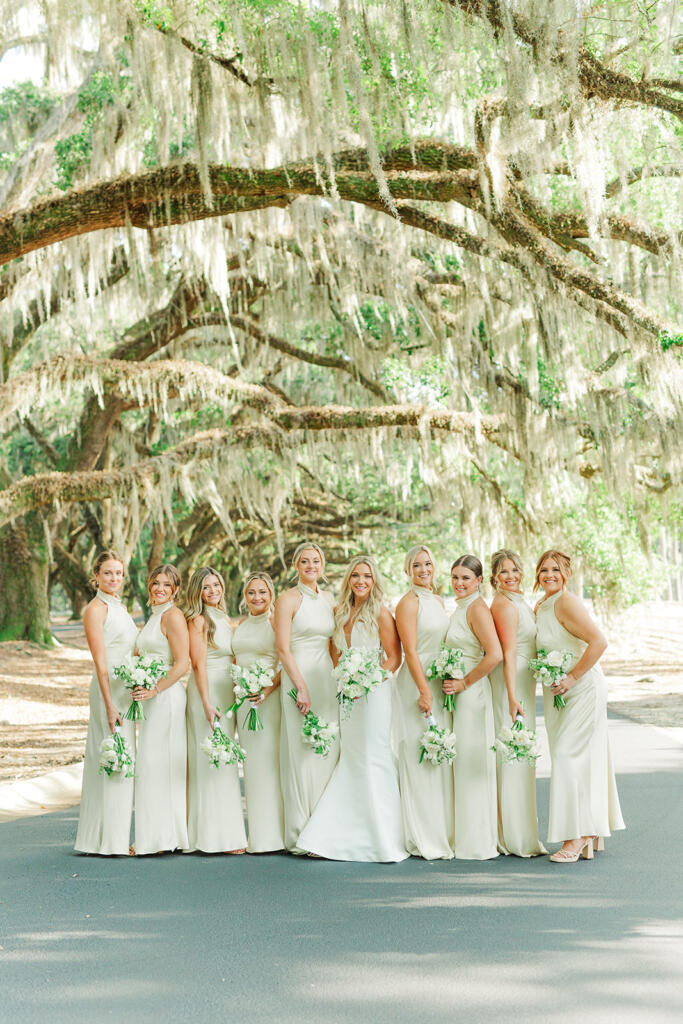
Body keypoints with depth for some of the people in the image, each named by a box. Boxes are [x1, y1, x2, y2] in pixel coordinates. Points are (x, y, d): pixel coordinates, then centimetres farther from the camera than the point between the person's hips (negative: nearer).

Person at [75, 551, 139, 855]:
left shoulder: (120, 607, 17)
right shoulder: (95, 609, -9)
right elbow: (100, 661, -15)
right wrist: (109, 704, -20)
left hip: (128, 690, 9)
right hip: (109, 690, -9)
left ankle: (116, 838, 16)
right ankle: (110, 841, -3)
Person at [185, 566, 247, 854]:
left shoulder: (225, 619, 16)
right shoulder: (198, 620, -8)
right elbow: (199, 665, -13)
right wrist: (207, 704, -18)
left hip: (228, 692, 8)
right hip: (206, 693, -8)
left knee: (225, 763, 9)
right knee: (211, 763, -7)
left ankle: (228, 833, 14)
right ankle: (215, 836, -4)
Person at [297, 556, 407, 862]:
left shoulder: (381, 613, -5)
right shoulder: (340, 612, 13)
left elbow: (394, 658, -7)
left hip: (374, 692, -6)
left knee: (373, 759, -6)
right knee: (350, 759, 7)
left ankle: (383, 839, 2)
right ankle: (334, 837, 10)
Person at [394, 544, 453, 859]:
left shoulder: (437, 601, 15)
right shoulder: (408, 603, -8)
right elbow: (410, 650, -14)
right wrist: (424, 691, -19)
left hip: (440, 684, 8)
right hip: (417, 684, -8)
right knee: (419, 759, -5)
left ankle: (441, 832, 17)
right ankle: (423, 840, -1)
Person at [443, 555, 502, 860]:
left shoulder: (477, 608, -14)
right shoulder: (460, 608, 15)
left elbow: (495, 654, -24)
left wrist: (464, 683, -18)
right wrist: (452, 684, 12)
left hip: (471, 693, -10)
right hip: (458, 693, 10)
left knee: (472, 763, -4)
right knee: (461, 763, 12)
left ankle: (477, 843, 4)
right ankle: (465, 837, 19)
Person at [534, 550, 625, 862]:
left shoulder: (567, 603, -16)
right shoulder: (540, 607, 12)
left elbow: (598, 642, -25)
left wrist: (572, 677, -21)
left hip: (582, 689, -9)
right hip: (557, 693, 9)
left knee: (569, 757, -11)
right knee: (581, 758, 12)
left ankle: (576, 839, -6)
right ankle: (591, 833, 20)